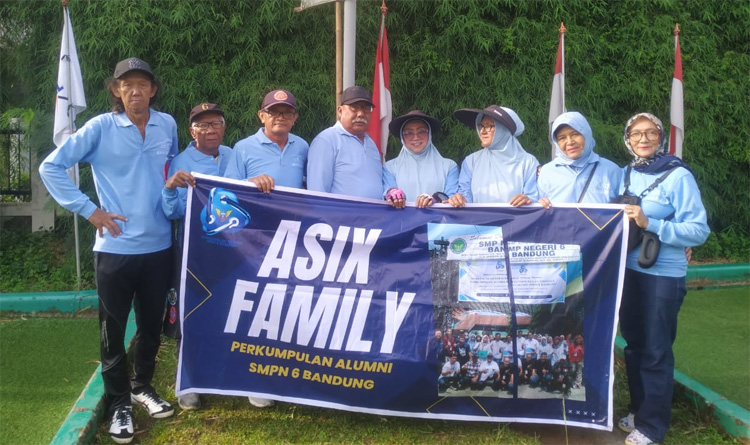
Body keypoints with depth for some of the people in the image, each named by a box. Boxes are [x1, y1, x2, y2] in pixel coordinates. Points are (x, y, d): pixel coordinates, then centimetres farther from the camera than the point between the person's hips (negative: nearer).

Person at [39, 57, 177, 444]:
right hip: (115, 247, -3)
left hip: (159, 245, 3)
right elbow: (51, 168, -6)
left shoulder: (167, 125, 4)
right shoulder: (100, 127, -7)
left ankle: (142, 387, 37)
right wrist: (88, 210, -10)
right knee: (113, 329, 7)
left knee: (152, 324, 15)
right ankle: (119, 402, 24)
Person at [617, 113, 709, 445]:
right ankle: (638, 409, 32)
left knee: (655, 351, 4)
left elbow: (699, 230, -16)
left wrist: (650, 224, -25)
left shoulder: (678, 176, -11)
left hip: (663, 276, -5)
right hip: (628, 271, 5)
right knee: (634, 345, 16)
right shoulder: (625, 174, 4)